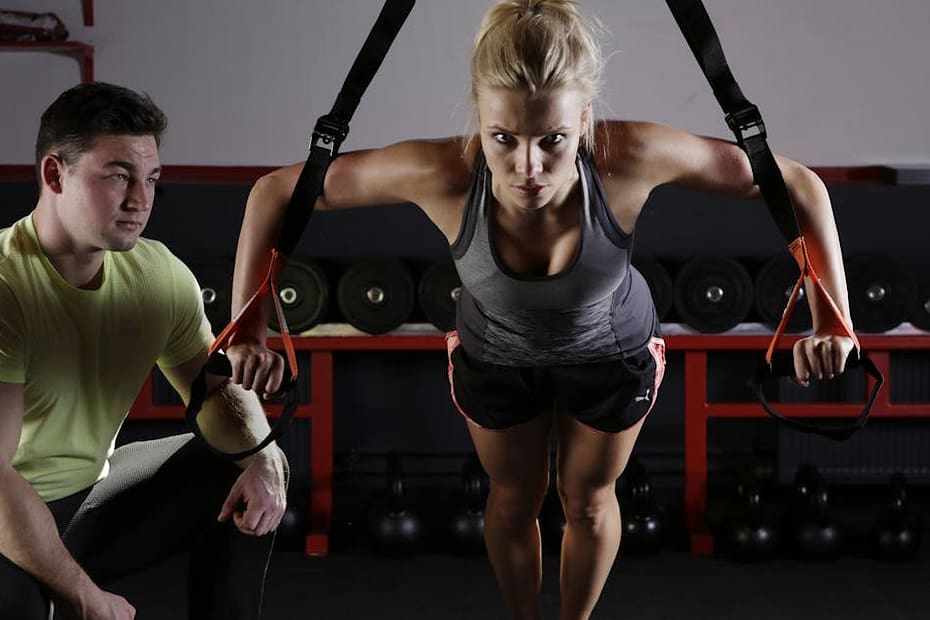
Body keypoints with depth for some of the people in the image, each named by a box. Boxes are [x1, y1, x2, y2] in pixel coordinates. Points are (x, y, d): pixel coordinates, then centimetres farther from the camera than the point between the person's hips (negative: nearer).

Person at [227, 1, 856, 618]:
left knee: (589, 501, 25)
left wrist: (832, 321, -34)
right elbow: (276, 192, -28)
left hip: (613, 354, 0)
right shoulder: (443, 174, -41)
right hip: (495, 355, 0)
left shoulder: (631, 157, -42)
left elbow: (797, 186, -30)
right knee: (514, 500, 26)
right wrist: (249, 331, -30)